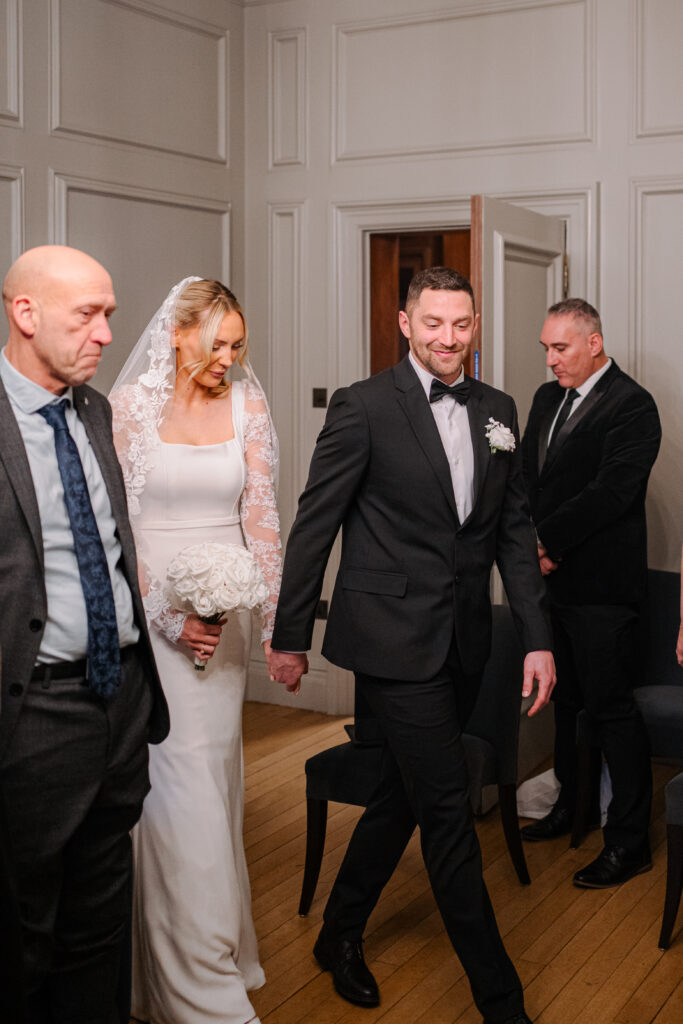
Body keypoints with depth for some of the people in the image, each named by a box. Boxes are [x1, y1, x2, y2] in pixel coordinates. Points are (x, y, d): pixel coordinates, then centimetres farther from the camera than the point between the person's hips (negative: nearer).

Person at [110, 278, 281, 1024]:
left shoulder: (246, 405, 4)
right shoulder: (130, 405, -4)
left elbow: (261, 515, 1)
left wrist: (278, 621, -5)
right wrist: (167, 615, -16)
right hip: (151, 605, -3)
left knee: (215, 773, 11)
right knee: (178, 778, -3)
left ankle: (210, 942, 30)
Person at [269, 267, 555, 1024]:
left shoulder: (497, 410, 8)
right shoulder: (362, 407, -9)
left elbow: (514, 529, 10)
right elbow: (314, 525, -6)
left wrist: (536, 637, 4)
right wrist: (289, 637, -3)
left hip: (463, 643, 6)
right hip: (394, 640, -6)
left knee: (403, 792, 18)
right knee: (449, 812, -3)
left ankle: (340, 934, 39)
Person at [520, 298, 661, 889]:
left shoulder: (632, 406, -11)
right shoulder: (548, 398, 14)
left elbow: (610, 492, -20)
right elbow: (526, 477, 13)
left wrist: (545, 542, -19)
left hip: (601, 585, -8)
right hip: (551, 576, 8)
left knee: (612, 707, -3)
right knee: (566, 699, 19)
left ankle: (630, 841, 9)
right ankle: (570, 806, 35)